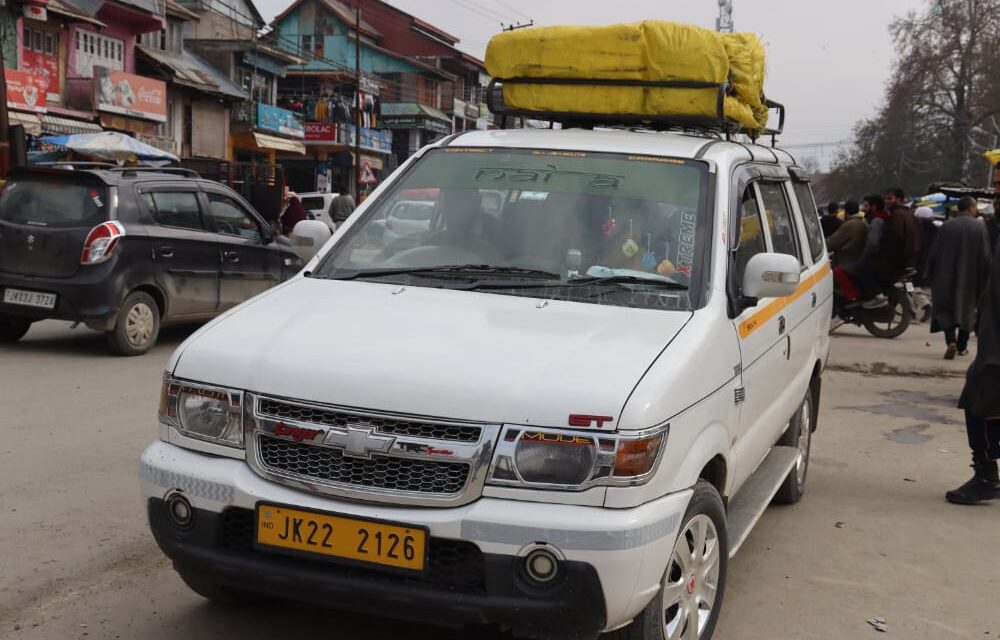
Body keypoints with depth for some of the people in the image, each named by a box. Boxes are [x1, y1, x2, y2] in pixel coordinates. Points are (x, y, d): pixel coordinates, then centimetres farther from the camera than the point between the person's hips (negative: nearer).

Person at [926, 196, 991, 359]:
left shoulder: (946, 227, -5)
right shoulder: (980, 228, -5)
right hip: (970, 277, 1)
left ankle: (951, 342, -20)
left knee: (946, 309, 2)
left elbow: (935, 254, -3)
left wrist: (931, 276, 8)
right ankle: (962, 346, 22)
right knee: (967, 307, 16)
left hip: (947, 276, -1)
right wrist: (983, 281, 3)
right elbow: (986, 256, -5)